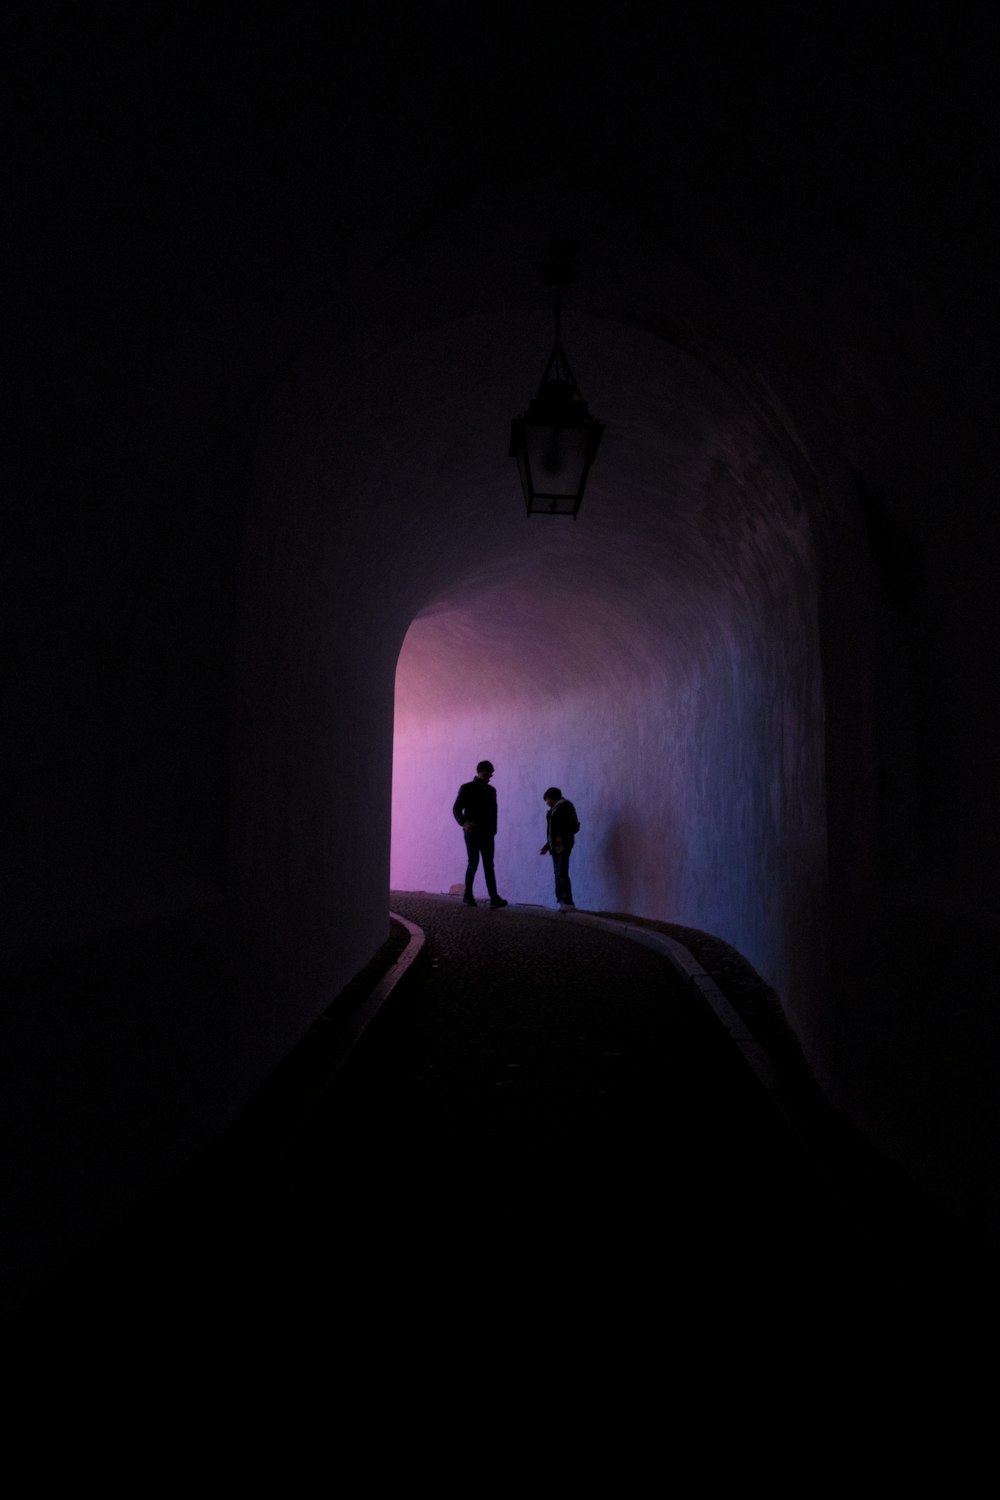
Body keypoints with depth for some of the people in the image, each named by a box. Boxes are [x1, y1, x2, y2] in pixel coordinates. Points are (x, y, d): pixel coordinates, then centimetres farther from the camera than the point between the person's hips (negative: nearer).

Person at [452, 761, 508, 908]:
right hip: (472, 832, -4)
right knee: (473, 862, -7)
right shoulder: (466, 788, 0)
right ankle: (468, 895, 9)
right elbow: (456, 809, -3)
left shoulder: (491, 791, 13)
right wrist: (463, 822, -20)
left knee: (488, 864, -3)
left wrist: (493, 830, 8)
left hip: (487, 833, 4)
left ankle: (494, 898, -11)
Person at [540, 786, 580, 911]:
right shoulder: (553, 810, 17)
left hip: (563, 845, -8)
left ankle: (568, 902, -12)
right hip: (555, 846, 8)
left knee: (562, 873, -14)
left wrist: (562, 837, -18)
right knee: (557, 873, 2)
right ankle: (561, 900, 3)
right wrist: (547, 845, 20)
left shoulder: (565, 806, -7)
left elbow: (575, 826, -9)